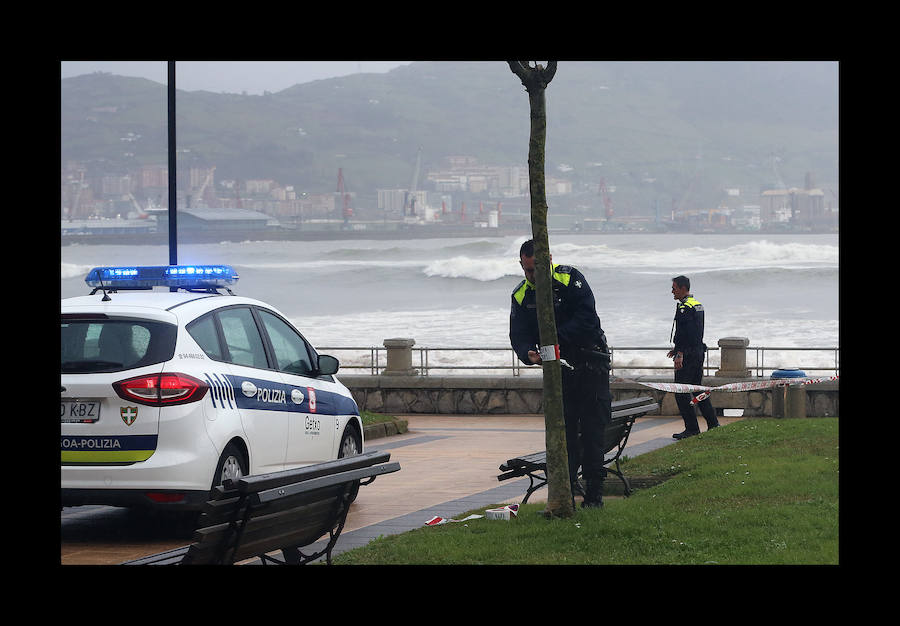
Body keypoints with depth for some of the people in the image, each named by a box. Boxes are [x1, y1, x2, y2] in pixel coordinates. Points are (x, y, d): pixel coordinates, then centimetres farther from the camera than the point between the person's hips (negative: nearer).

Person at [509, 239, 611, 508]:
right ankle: (565, 493, 4)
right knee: (562, 430, 1)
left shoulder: (569, 278, -10)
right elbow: (519, 335, -3)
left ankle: (594, 493, -3)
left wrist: (556, 339, -26)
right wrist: (529, 354, -26)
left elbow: (586, 317, -20)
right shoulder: (521, 296, 2)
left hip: (590, 362, -3)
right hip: (558, 367, 4)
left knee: (593, 430, -6)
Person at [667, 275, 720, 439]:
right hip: (699, 352, 10)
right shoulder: (697, 305, 16)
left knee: (681, 392, -5)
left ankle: (692, 428, -6)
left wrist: (680, 354, -24)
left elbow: (685, 332, -23)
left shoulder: (684, 307, -16)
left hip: (688, 356, -10)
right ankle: (713, 424, 18)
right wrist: (678, 348, 25)